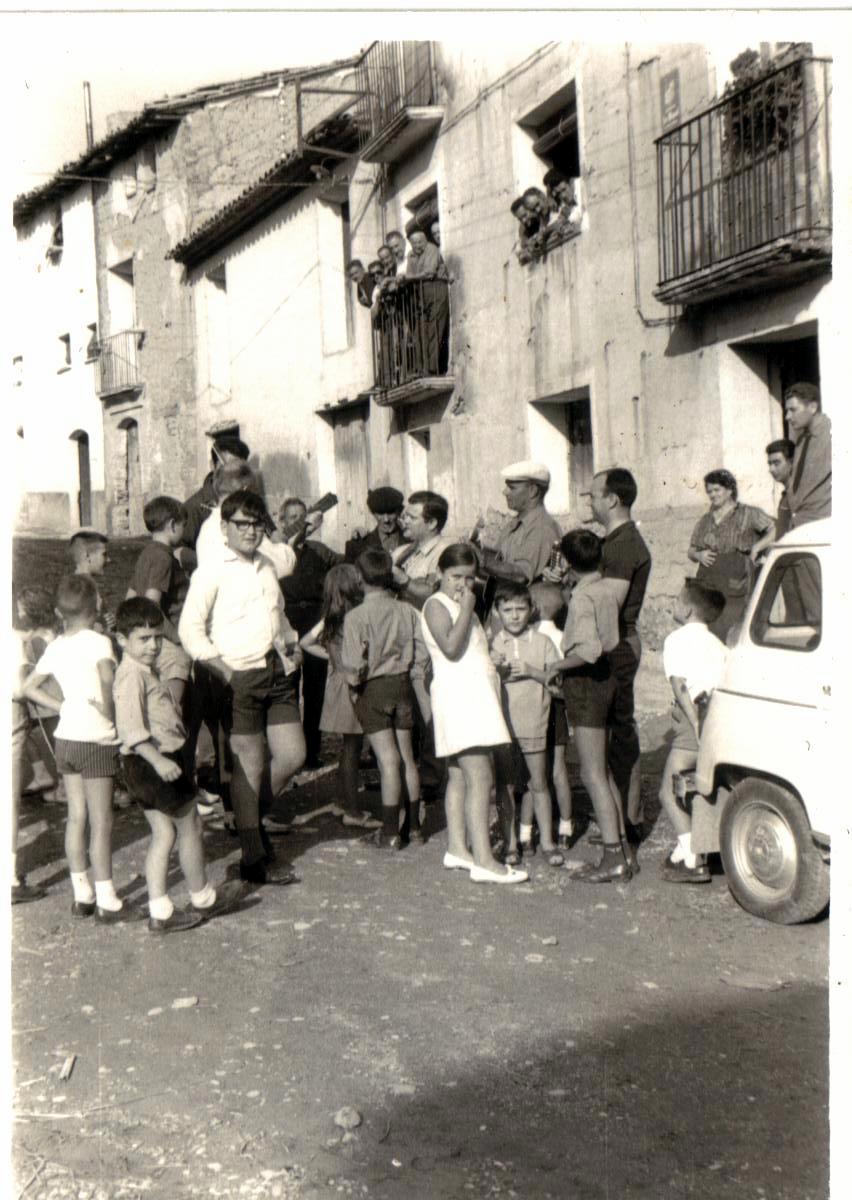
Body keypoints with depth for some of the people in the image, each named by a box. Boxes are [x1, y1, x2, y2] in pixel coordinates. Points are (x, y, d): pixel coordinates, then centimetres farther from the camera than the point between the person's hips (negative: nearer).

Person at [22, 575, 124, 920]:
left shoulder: (55, 648, 7)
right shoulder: (98, 641, -13)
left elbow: (29, 688, 15)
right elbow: (107, 678, -31)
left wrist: (65, 708, 11)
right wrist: (111, 715, -17)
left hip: (65, 738, 6)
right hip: (95, 741, -6)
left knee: (76, 817, 14)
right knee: (101, 823, 1)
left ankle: (82, 895, 22)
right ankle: (106, 901, 6)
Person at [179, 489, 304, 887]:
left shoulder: (267, 567, 16)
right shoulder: (212, 571, -7)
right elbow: (190, 629, -10)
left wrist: (291, 644, 12)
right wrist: (223, 670, -15)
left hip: (277, 671, 7)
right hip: (240, 676, -7)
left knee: (293, 754, 6)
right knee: (250, 763, 0)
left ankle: (249, 815, 31)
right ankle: (254, 858, 11)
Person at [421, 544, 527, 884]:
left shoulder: (460, 607, 22)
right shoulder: (436, 605, -7)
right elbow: (451, 647, -22)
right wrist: (466, 610, -17)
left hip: (475, 697, 10)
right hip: (458, 696, -10)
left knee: (459, 777, 12)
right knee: (479, 779, -15)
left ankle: (457, 848, 18)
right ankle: (484, 861, -17)